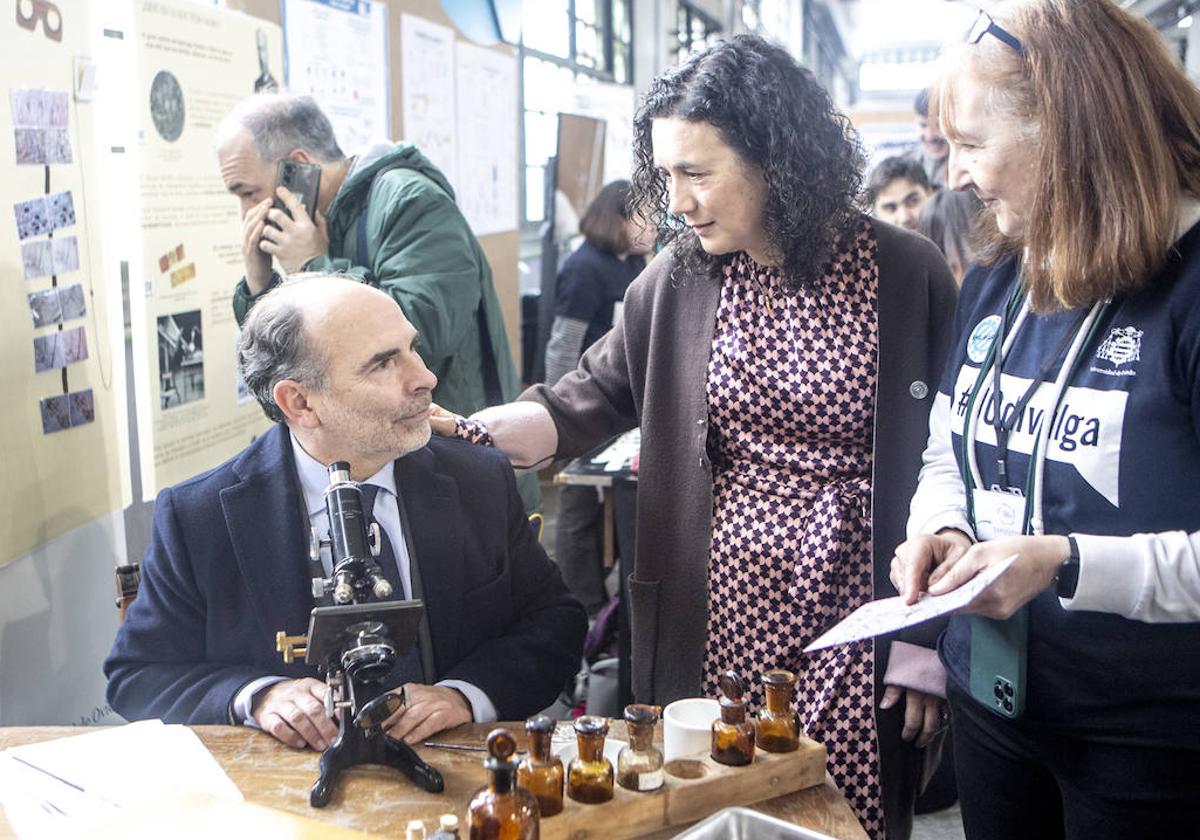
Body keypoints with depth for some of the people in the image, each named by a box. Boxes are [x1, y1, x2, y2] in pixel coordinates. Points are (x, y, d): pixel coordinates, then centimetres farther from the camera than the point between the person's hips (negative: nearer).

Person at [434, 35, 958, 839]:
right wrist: (471, 434, -12)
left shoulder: (906, 275, -8)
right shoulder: (680, 278, 1)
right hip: (716, 620, 3)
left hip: (854, 624, -2)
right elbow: (591, 397, 7)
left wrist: (929, 638, -4)